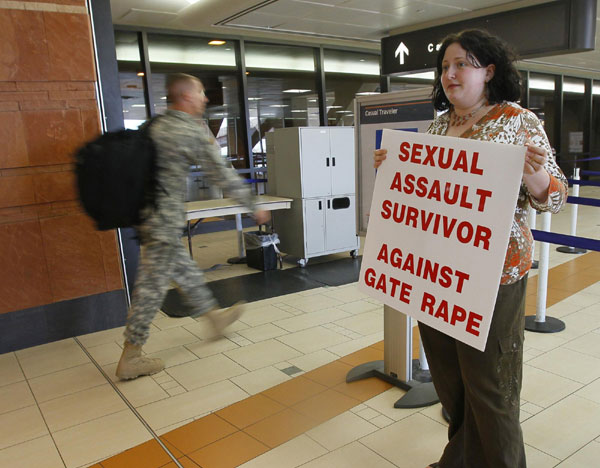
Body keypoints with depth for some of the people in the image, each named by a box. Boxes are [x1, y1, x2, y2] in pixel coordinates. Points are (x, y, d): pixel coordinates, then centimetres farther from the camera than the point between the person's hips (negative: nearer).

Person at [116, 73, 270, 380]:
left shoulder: (155, 126, 12)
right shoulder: (194, 131, -11)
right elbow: (222, 174, -10)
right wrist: (253, 207, -2)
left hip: (146, 214, 9)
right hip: (165, 219, -9)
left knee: (184, 271, 20)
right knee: (152, 285, -1)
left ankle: (214, 316, 38)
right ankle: (130, 359, 9)